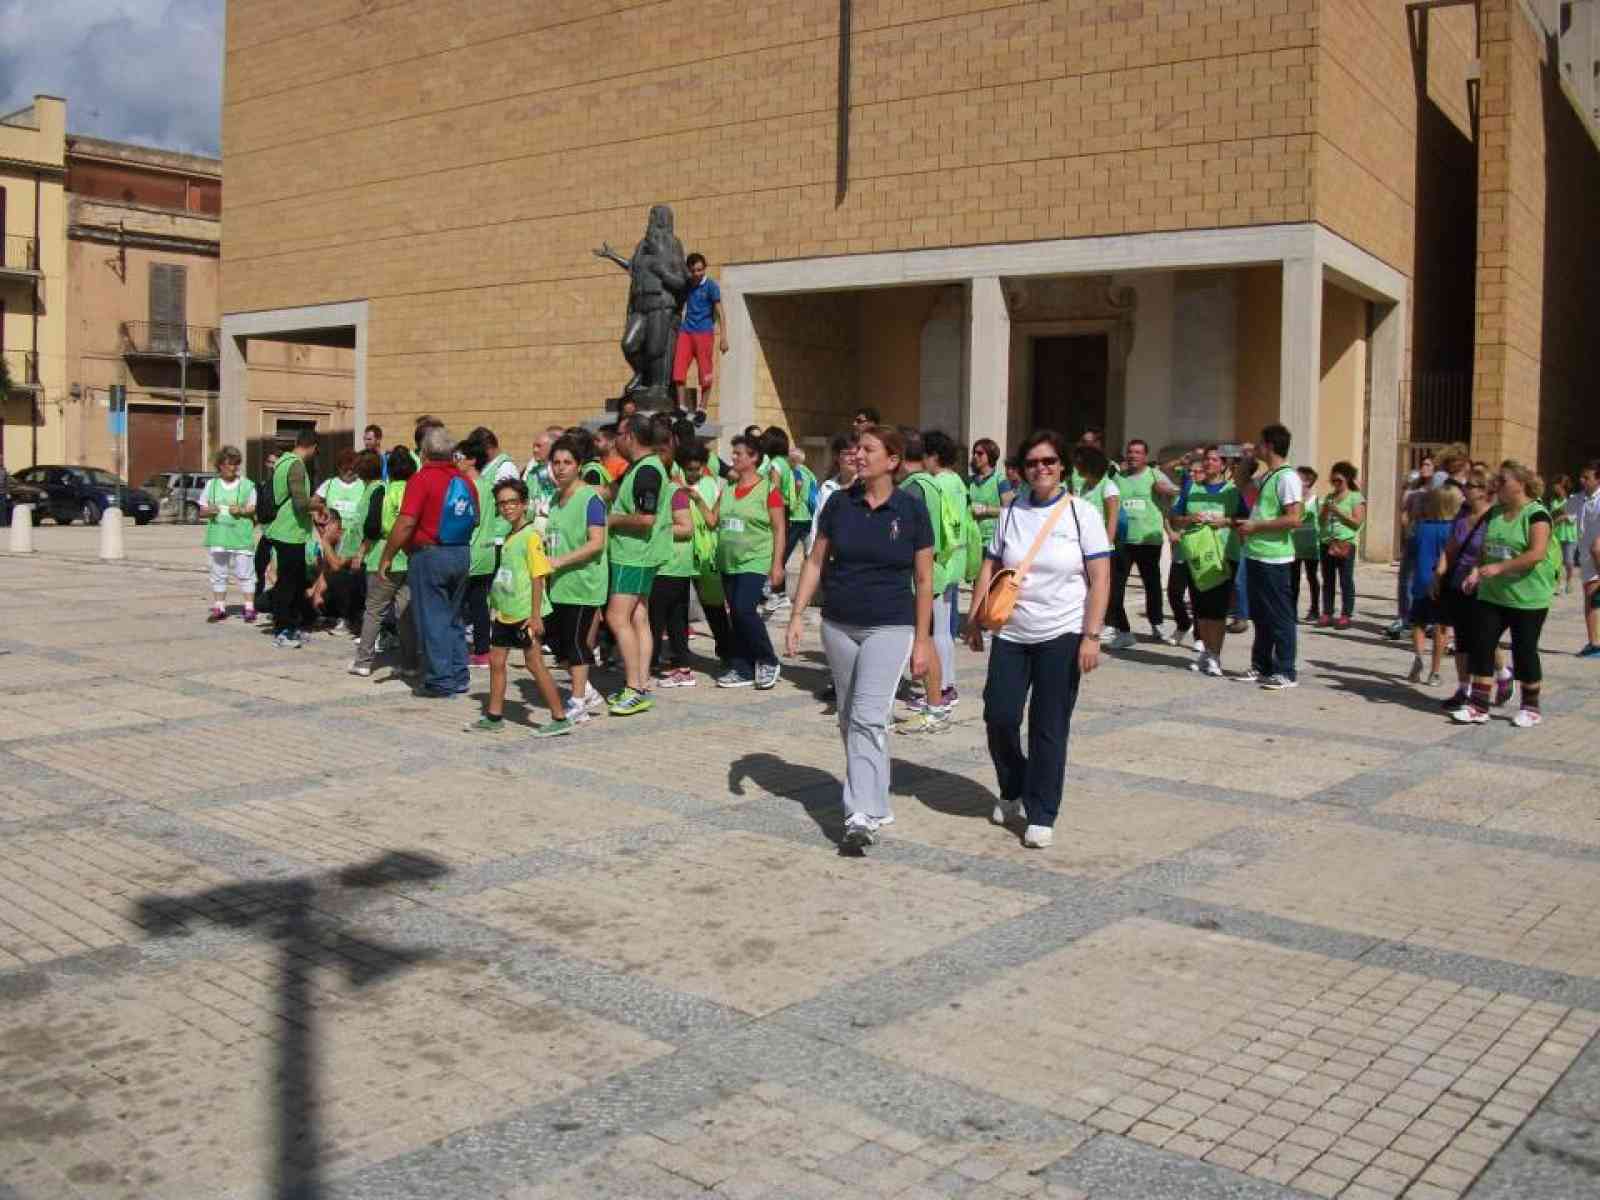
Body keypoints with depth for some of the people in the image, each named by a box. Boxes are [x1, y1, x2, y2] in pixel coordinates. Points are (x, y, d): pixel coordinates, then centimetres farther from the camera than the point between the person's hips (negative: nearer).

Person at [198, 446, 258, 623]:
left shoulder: (247, 485, 3)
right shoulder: (212, 484, 9)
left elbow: (253, 508, 4)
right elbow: (202, 510, 11)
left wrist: (241, 511, -16)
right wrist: (209, 511, -11)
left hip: (241, 537, -3)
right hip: (218, 537, 3)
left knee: (245, 574, -2)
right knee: (218, 573, 8)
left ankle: (249, 608, 3)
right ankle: (219, 608, 16)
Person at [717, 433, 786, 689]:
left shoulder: (768, 488, -6)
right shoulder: (727, 489, 11)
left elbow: (779, 529, -7)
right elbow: (715, 522, 16)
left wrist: (777, 564, -12)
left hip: (755, 561, -6)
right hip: (729, 562, 6)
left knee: (745, 609, -18)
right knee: (735, 615, 7)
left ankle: (768, 662, -1)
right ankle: (743, 670, 15)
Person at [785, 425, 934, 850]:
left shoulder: (911, 509, -5)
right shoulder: (839, 503, 2)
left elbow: (923, 580, -1)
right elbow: (815, 561, 7)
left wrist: (922, 640, -2)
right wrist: (797, 615, -1)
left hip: (890, 627, -4)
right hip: (839, 625, 4)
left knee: (868, 717, -16)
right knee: (848, 719, 12)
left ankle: (864, 814, -17)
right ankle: (876, 802, 29)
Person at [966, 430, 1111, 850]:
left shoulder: (1082, 512, -4)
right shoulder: (1012, 512, 6)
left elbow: (1100, 579, -7)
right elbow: (989, 568, 10)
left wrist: (1091, 636, -13)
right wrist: (975, 618, 3)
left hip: (1062, 637, -3)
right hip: (1012, 634, 3)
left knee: (1049, 729, 1)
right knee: (999, 716, 1)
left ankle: (1041, 816, 13)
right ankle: (1012, 793, 27)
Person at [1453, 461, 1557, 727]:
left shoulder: (1536, 514, -12)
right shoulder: (1495, 513, 9)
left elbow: (1537, 553, -22)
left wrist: (1499, 567, -28)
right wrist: (1477, 571, -3)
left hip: (1527, 599, -6)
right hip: (1492, 594, 6)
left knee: (1524, 651, 3)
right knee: (1482, 646, 1)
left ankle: (1531, 708, 20)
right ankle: (1478, 707, 6)